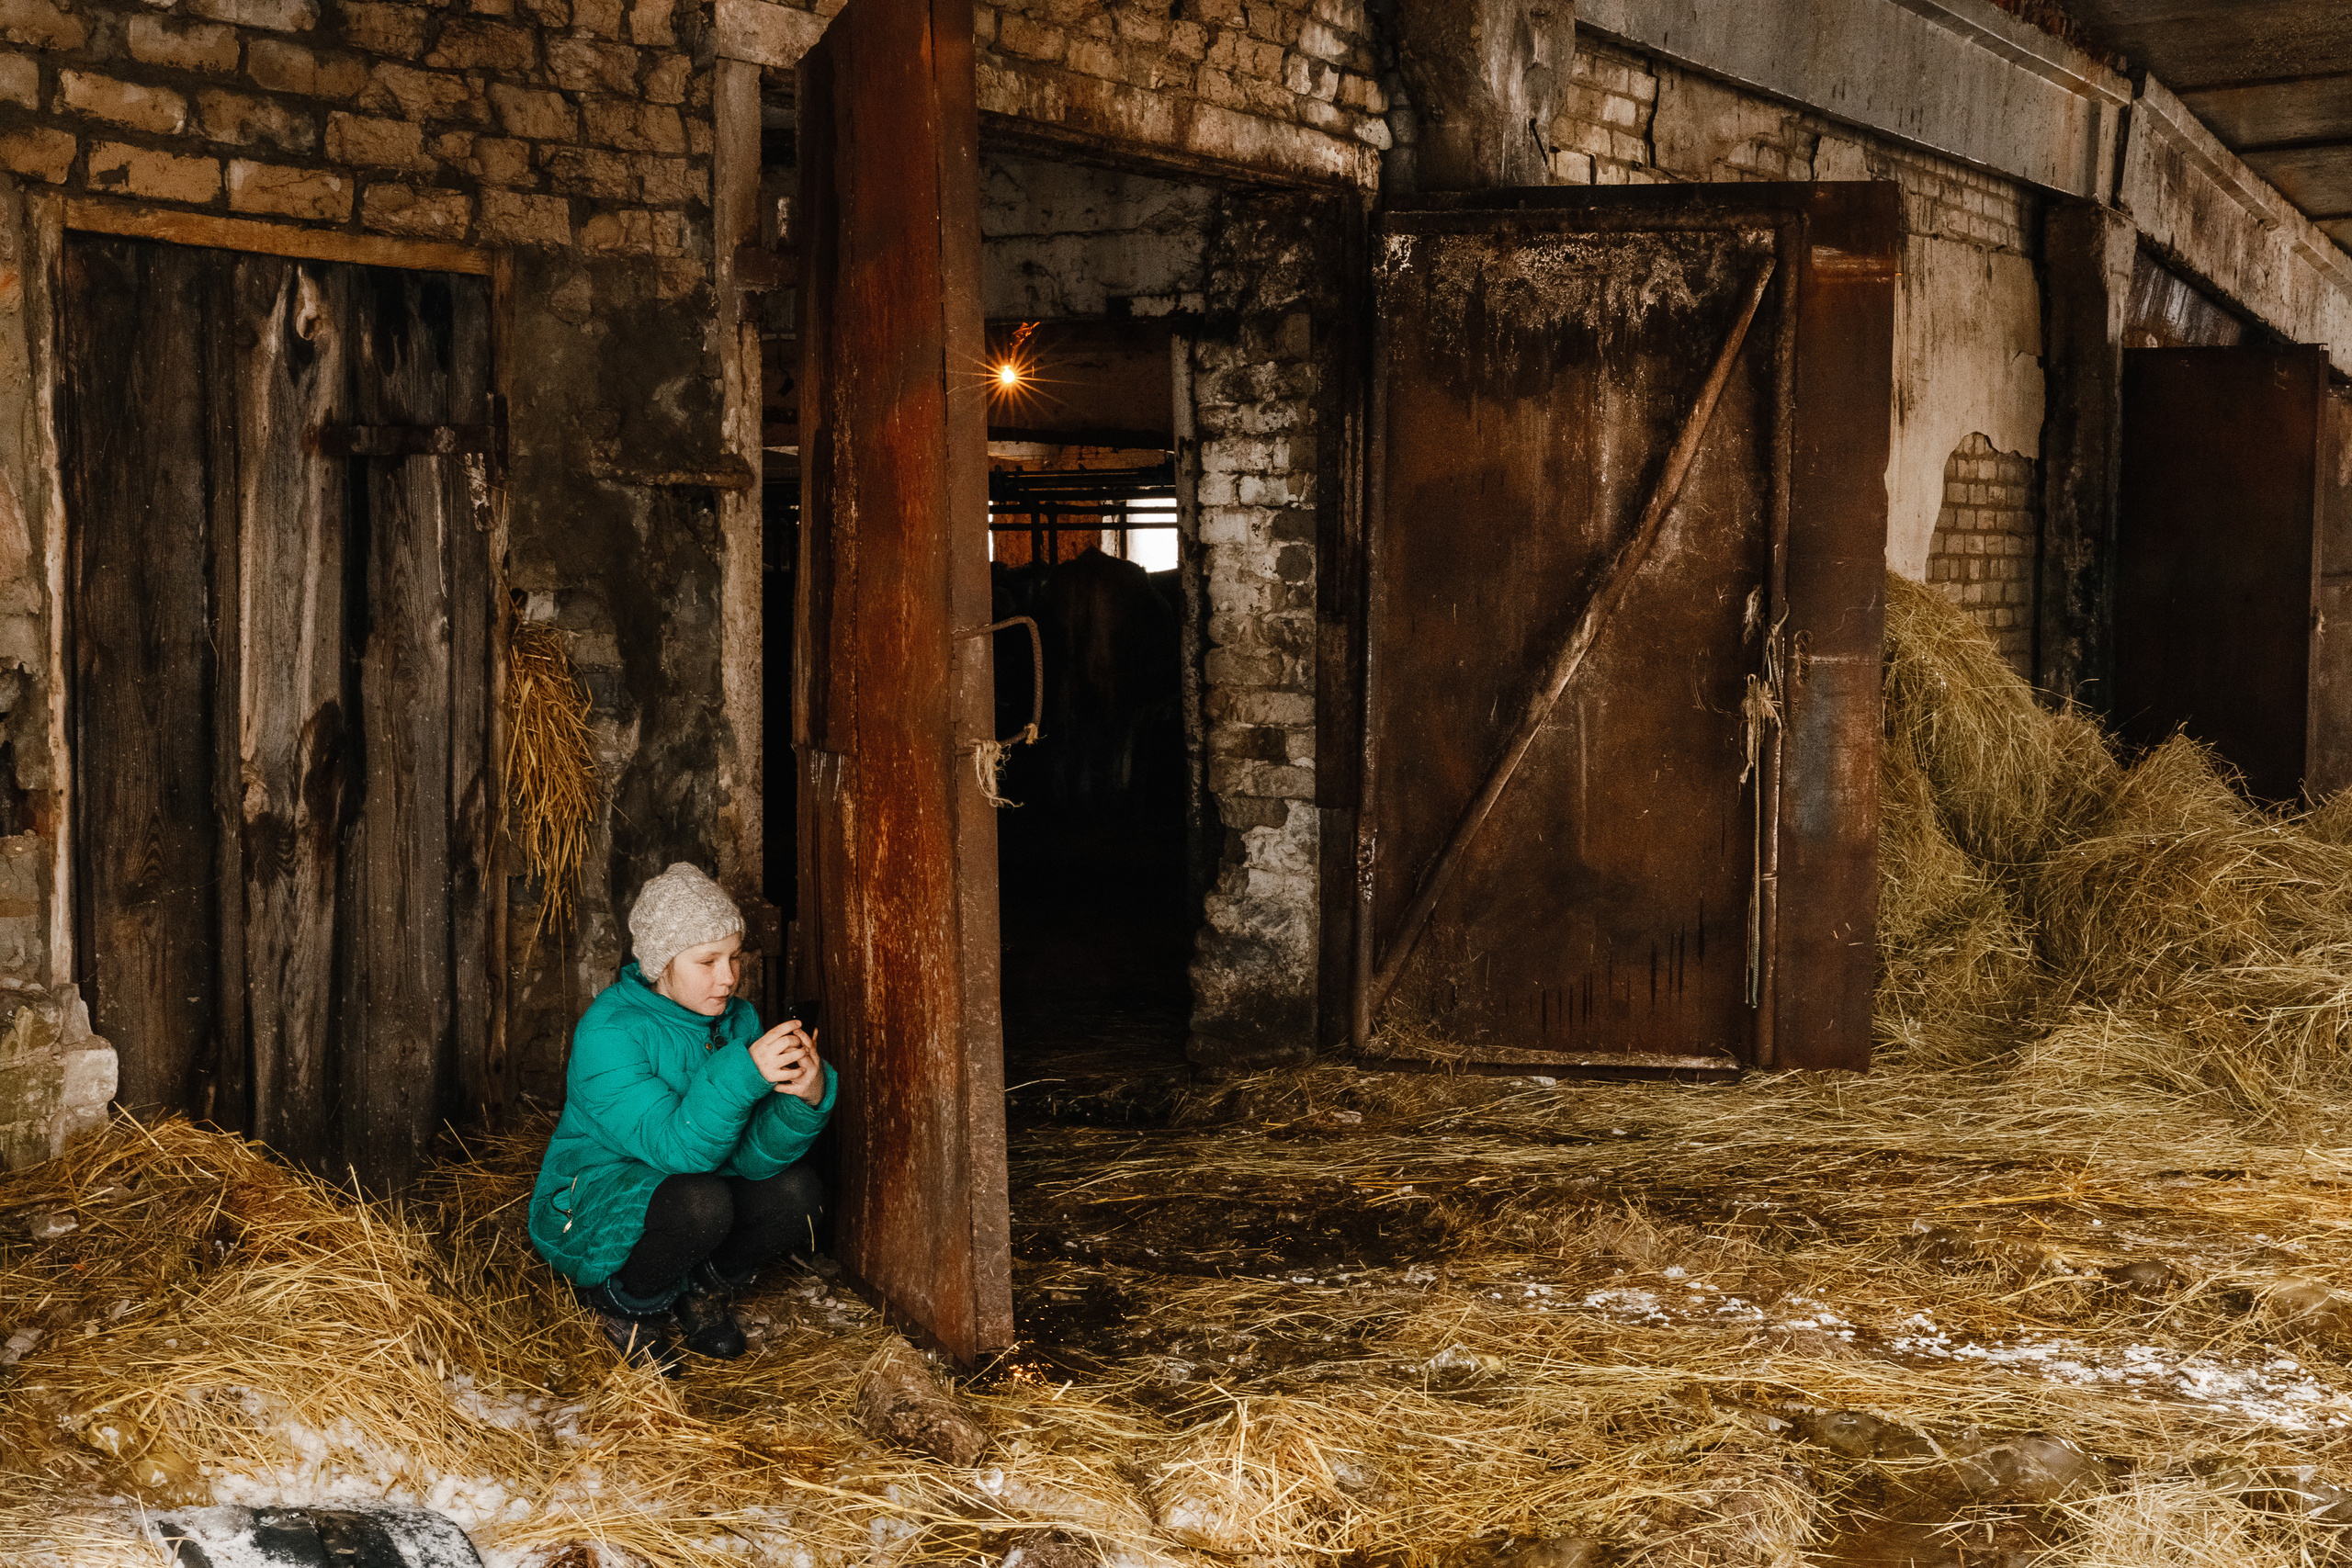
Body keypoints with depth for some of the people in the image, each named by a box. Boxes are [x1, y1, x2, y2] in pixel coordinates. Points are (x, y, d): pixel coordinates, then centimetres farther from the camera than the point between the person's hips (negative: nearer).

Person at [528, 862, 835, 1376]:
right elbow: (674, 1146, -31)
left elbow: (754, 1156, -14)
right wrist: (744, 1072, -43)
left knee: (796, 1189, -18)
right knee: (700, 1200, -35)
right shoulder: (608, 1031, -23)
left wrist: (805, 1099, -33)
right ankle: (624, 1303, -5)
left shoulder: (737, 1020, -4)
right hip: (588, 1212, -6)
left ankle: (702, 1289, 8)